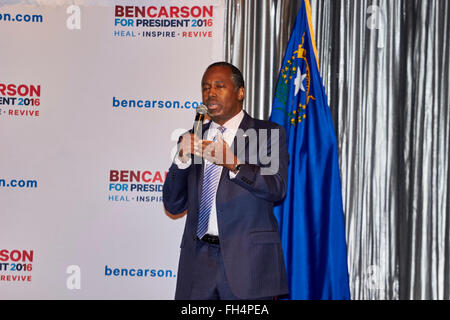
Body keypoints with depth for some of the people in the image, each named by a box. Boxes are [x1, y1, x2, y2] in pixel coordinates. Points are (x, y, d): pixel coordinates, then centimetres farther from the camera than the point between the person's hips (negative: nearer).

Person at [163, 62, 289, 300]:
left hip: (248, 259, -3)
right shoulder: (191, 140, 15)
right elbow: (173, 205, 9)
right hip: (198, 260, 3)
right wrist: (181, 159, -6)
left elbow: (277, 189, -10)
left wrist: (233, 164, -24)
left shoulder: (268, 133, 4)